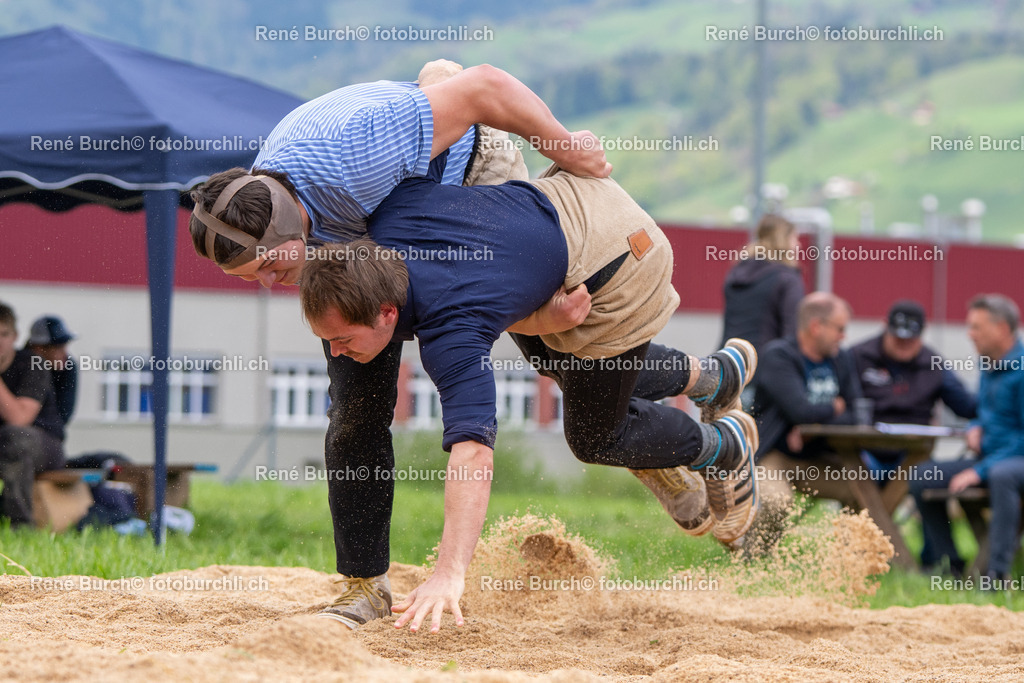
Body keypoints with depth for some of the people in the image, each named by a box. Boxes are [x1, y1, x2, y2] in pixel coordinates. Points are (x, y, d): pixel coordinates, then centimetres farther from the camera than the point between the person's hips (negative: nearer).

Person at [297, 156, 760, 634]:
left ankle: (724, 448, 34)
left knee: (593, 437, 6)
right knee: (543, 353, 33)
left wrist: (449, 574, -58)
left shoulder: (450, 335, -38)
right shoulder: (385, 219, -16)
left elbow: (472, 452, -49)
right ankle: (713, 375, 51)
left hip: (620, 268, -9)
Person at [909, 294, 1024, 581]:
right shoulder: (987, 367, 14)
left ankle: (998, 572, -43)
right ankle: (948, 565, -2)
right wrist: (976, 428, 4)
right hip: (989, 459, 9)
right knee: (922, 476, -2)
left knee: (1001, 474, -42)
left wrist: (981, 471, -22)